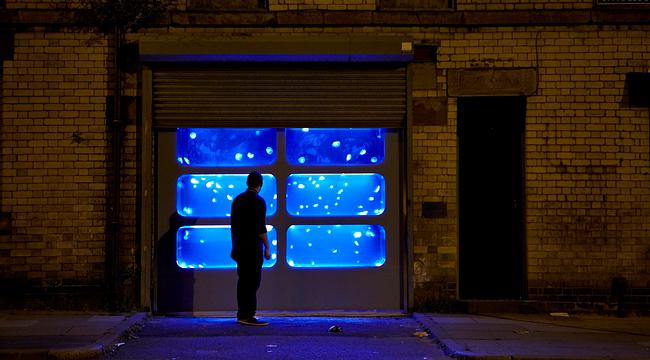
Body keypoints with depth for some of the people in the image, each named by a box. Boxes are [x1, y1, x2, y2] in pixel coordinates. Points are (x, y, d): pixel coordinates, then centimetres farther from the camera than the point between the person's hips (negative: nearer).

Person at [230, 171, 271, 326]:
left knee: (243, 280, 11)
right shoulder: (258, 201, -11)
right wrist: (267, 248, -10)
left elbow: (233, 226, 15)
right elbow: (260, 228, -16)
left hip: (240, 247, 8)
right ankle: (247, 316, -9)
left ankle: (242, 314, 13)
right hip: (253, 248, -8)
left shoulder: (237, 200, 11)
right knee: (253, 281, -6)